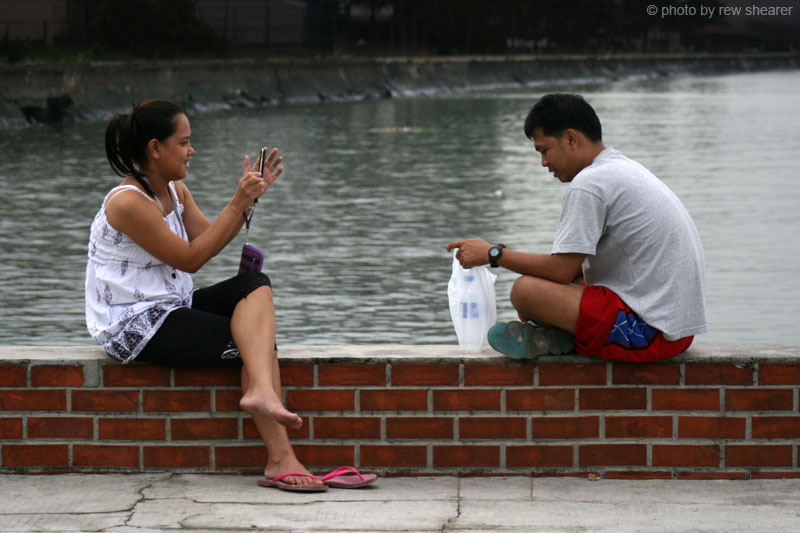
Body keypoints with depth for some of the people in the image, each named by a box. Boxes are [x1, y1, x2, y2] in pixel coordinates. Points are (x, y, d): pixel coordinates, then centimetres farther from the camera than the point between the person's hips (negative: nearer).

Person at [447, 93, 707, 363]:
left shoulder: (590, 183, -14)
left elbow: (562, 269, -14)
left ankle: (555, 338, 3)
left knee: (525, 290, -19)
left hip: (650, 333, -11)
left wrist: (494, 254, -4)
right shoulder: (628, 168, 18)